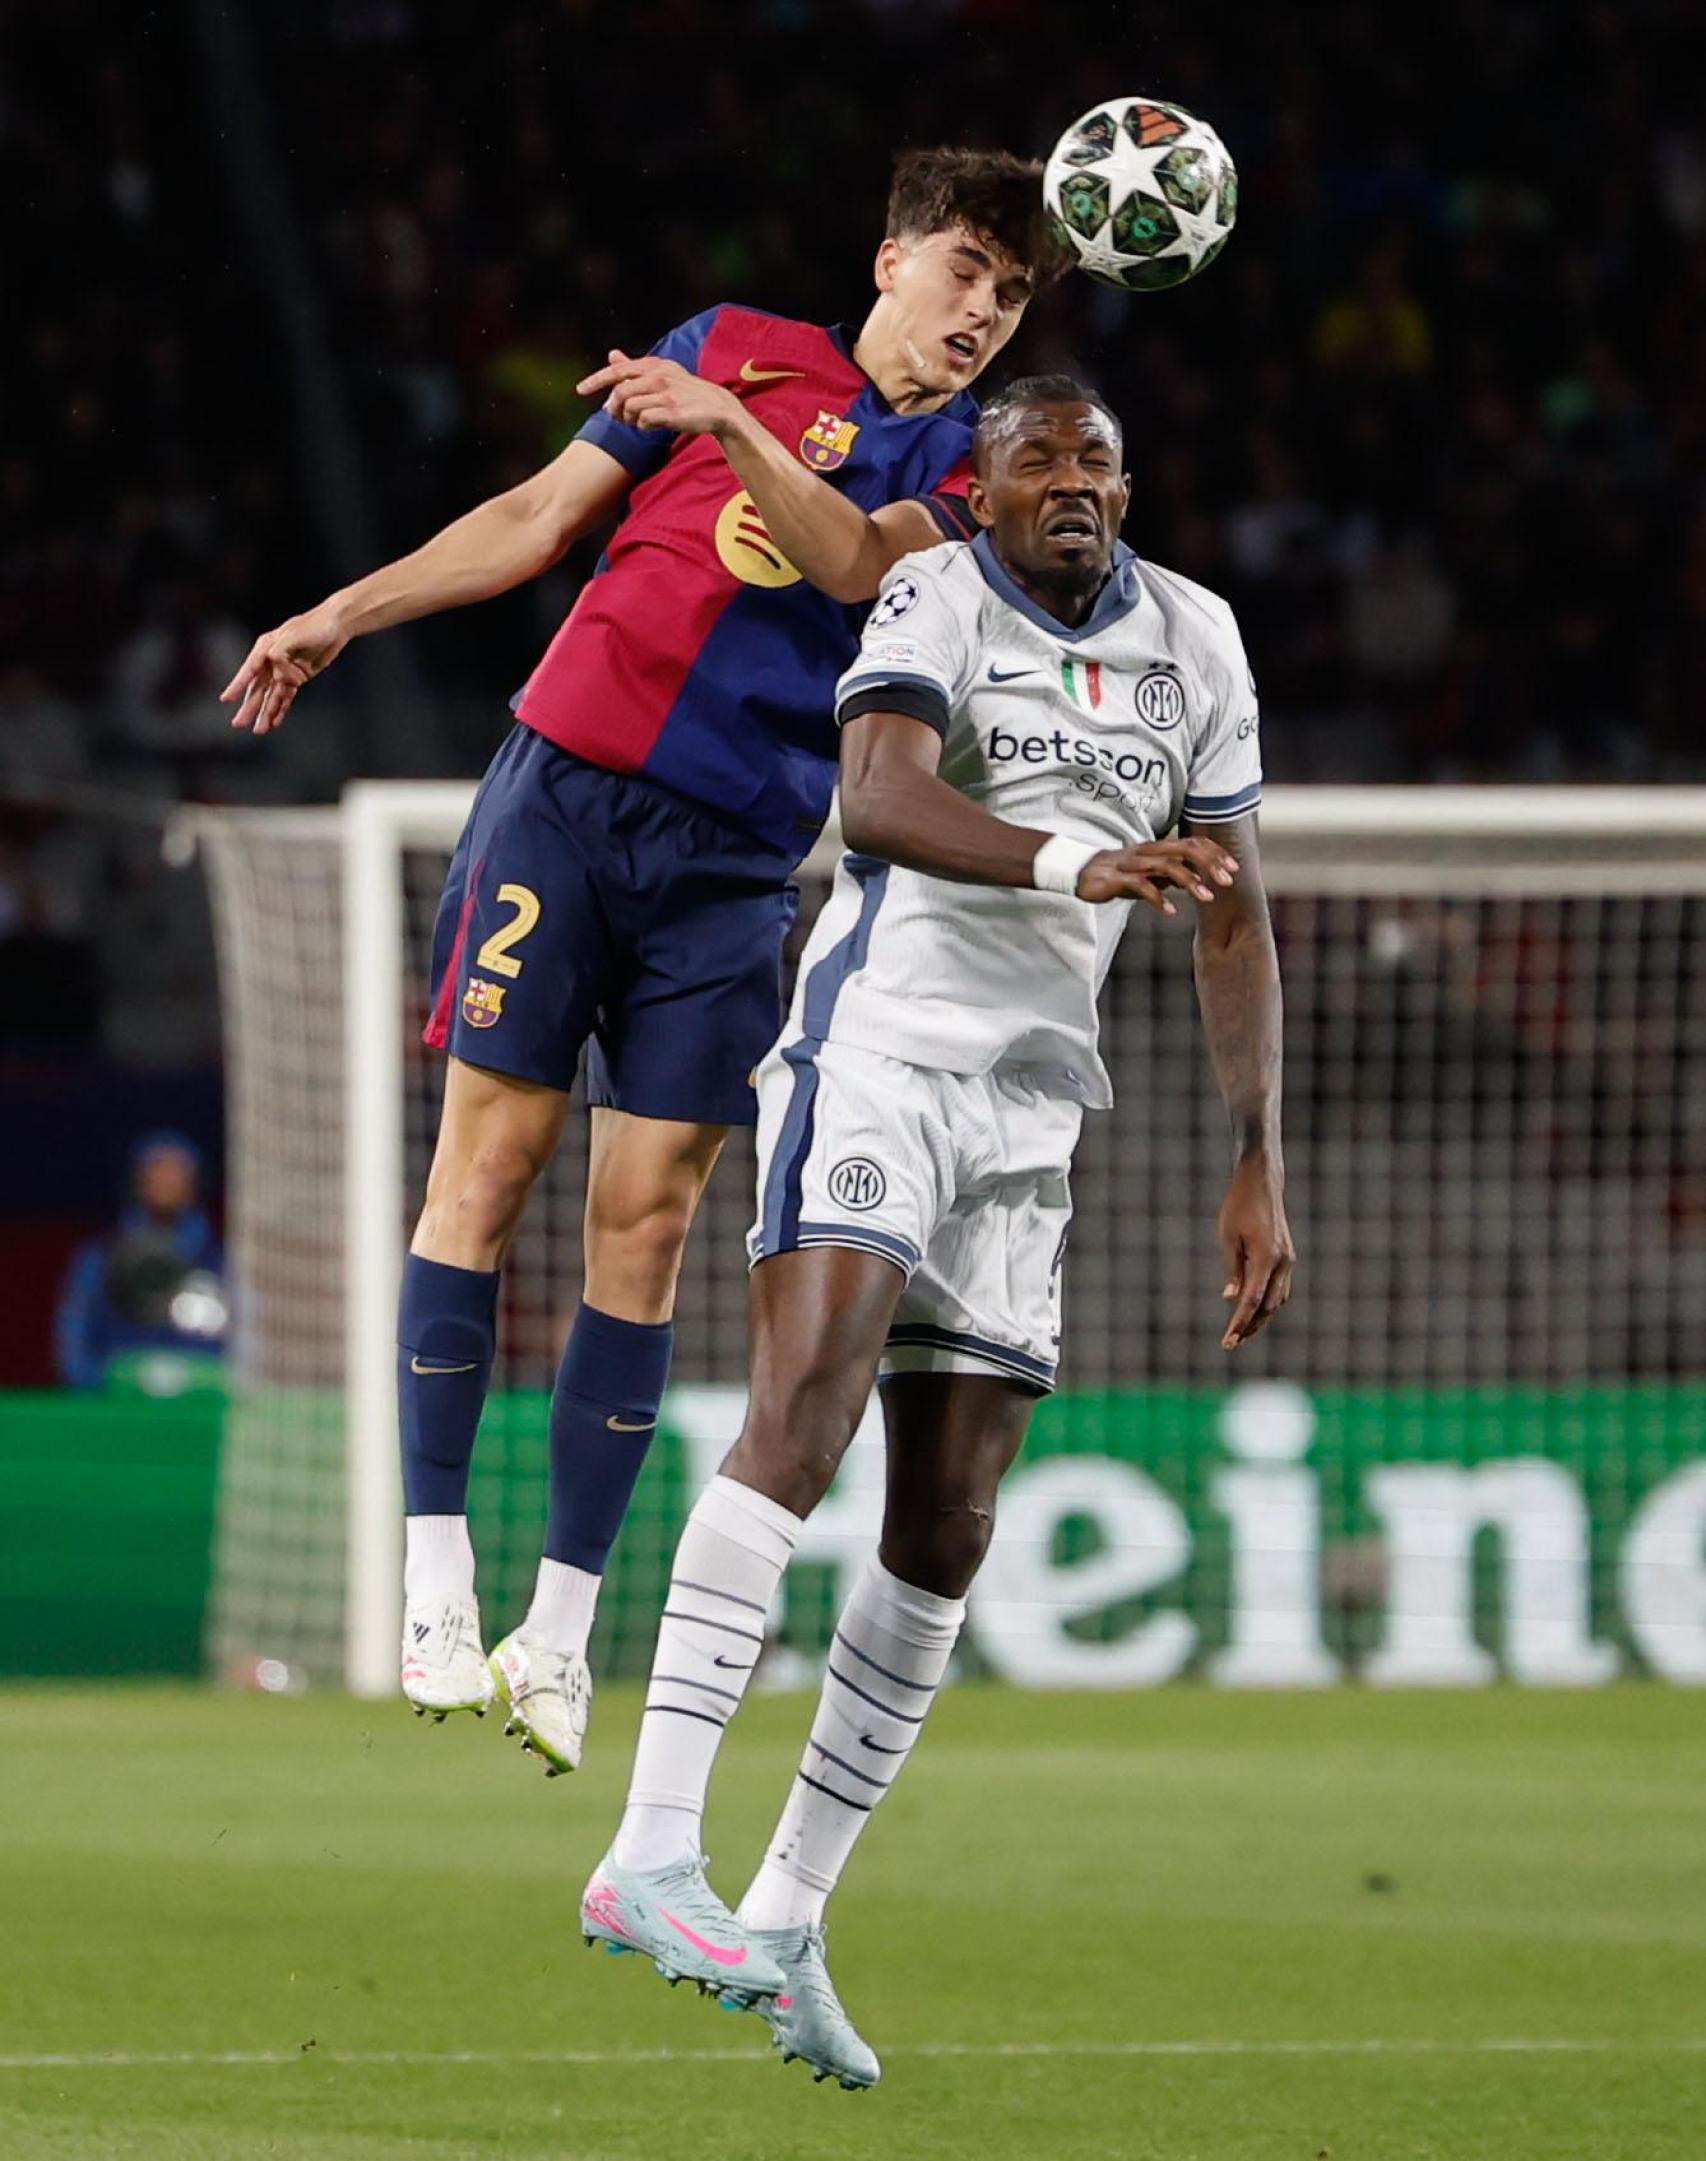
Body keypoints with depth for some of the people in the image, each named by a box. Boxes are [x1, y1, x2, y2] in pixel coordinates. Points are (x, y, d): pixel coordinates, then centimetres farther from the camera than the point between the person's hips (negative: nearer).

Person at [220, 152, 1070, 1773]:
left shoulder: (972, 470, 9)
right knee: (492, 1152, -7)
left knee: (647, 1215, -4)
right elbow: (539, 516, 14)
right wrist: (340, 617, 11)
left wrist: (729, 428, -26)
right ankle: (435, 1576, -2)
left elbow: (856, 558, -12)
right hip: (567, 783, -1)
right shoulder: (737, 350, 10)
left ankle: (561, 1623, 1)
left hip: (732, 859, 1)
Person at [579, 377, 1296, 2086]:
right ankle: (653, 1851, -33)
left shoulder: (1193, 642, 13)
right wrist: (1071, 868, -42)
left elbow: (1232, 922, 16)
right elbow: (878, 798, -26)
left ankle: (787, 1917, 10)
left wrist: (1257, 1165, 10)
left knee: (947, 1526, 3)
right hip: (880, 1043, -6)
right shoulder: (930, 600, -5)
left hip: (1028, 1106, 6)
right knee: (806, 1410, -25)